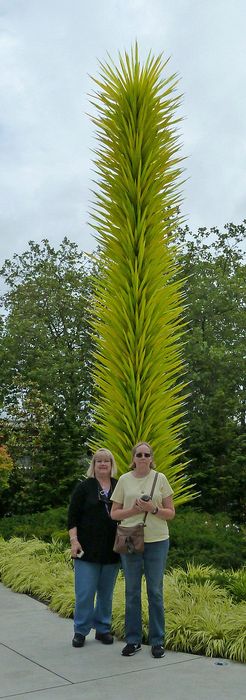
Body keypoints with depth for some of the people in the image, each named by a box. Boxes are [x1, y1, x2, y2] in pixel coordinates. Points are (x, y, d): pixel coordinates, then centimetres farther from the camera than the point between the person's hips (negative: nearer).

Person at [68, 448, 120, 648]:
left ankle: (103, 629, 23)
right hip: (88, 549, -3)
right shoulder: (84, 487, -2)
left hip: (111, 549, 3)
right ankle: (80, 631, 13)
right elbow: (73, 516, -3)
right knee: (85, 592, -1)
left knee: (106, 592, 11)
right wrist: (74, 540, -11)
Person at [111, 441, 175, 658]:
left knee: (155, 591, 6)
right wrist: (134, 510, -13)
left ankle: (157, 641, 18)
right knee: (132, 591, 9)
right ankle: (133, 640, 21)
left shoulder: (160, 479, 0)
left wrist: (154, 509, -16)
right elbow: (114, 513, 4)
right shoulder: (124, 480, 1)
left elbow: (171, 513, 2)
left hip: (157, 542, -1)